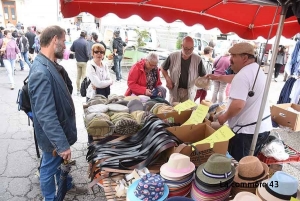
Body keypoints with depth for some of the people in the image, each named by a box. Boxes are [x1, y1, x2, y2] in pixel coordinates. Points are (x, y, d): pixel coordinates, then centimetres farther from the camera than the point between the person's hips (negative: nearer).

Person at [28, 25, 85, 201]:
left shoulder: (52, 65, 1)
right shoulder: (41, 72, -30)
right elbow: (46, 116, -33)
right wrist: (62, 144, -31)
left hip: (62, 127, 9)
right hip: (53, 135, -9)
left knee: (62, 163, 29)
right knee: (50, 167, 15)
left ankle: (66, 185, 53)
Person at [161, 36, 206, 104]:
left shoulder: (197, 59, -8)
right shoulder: (173, 56, -8)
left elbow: (203, 76, 2)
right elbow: (163, 68, 6)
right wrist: (168, 79, -8)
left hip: (189, 91, 0)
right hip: (174, 90, 0)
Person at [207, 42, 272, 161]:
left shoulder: (242, 75, -22)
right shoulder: (257, 70, 11)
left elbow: (237, 105, -31)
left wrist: (224, 117, -15)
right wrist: (218, 77, 30)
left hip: (247, 131, -10)